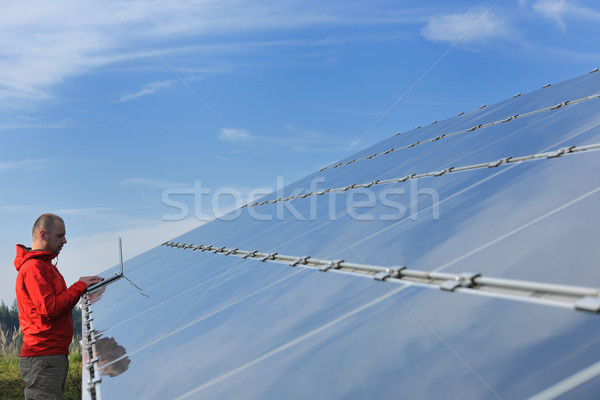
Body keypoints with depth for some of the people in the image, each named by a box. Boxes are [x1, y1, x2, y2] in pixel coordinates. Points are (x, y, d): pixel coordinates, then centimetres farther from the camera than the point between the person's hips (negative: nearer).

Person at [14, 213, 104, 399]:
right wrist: (80, 286, -12)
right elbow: (50, 308, -21)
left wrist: (87, 286, 8)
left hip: (55, 354, 10)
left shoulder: (46, 265, 21)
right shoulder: (33, 267, -13)